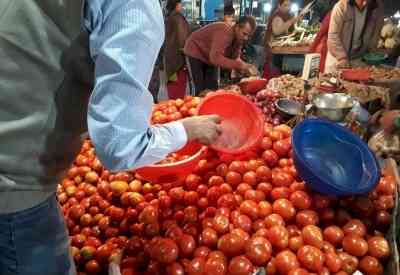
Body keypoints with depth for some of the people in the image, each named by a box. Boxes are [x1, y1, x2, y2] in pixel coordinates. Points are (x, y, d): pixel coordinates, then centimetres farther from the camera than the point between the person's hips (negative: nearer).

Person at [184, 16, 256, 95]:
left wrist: (245, 67, -26)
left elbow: (235, 58, -6)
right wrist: (239, 65, -48)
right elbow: (216, 57, -45)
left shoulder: (239, 38, -9)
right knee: (200, 91, -12)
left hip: (211, 57, 8)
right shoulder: (224, 32, -35)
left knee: (212, 88, 5)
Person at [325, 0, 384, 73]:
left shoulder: (378, 7, -9)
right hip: (338, 58, -2)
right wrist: (343, 61, -22)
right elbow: (333, 37, -21)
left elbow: (375, 35, -1)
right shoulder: (341, 6, -19)